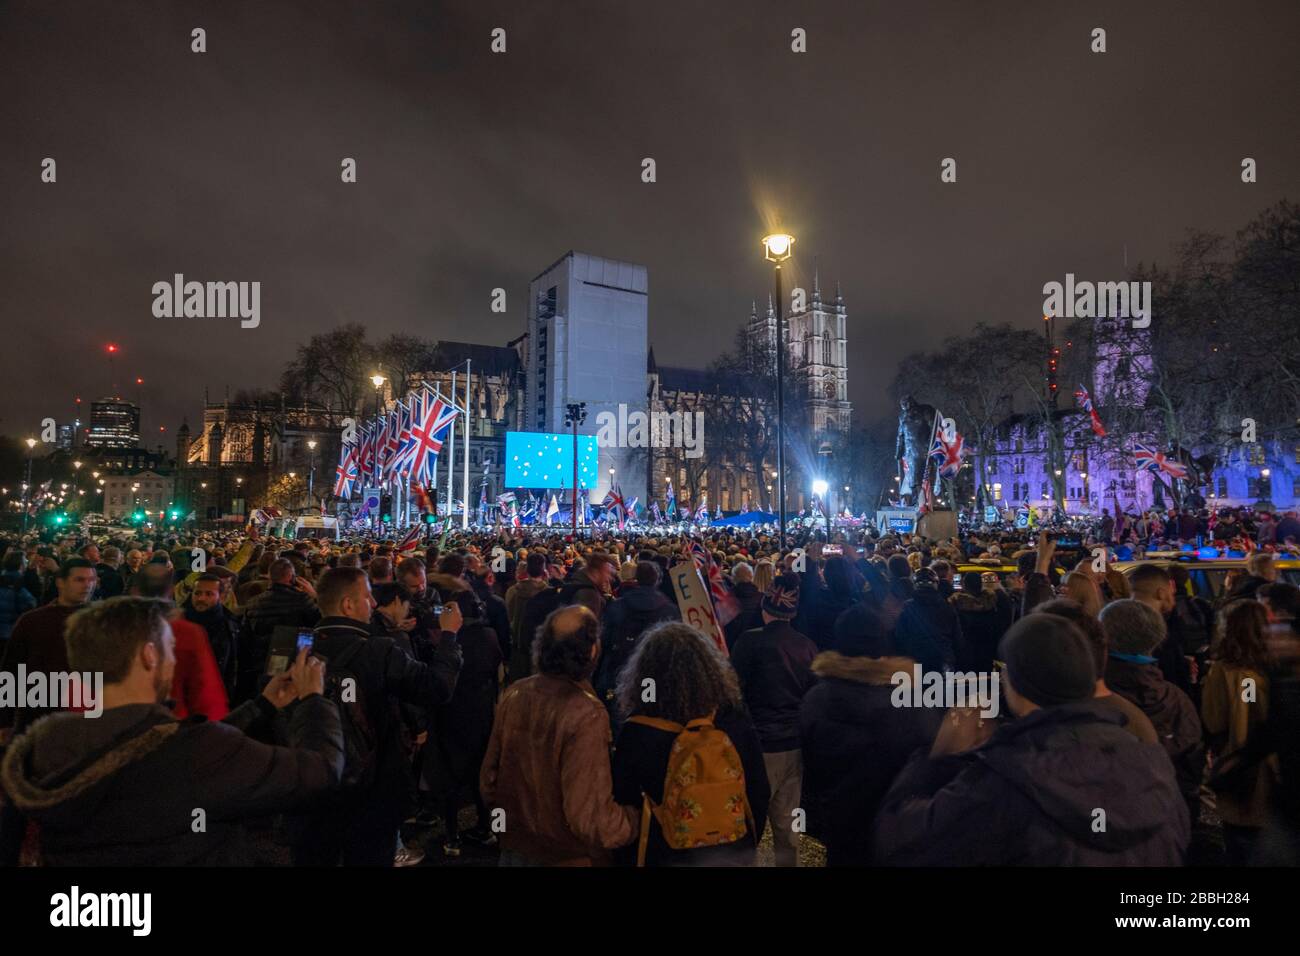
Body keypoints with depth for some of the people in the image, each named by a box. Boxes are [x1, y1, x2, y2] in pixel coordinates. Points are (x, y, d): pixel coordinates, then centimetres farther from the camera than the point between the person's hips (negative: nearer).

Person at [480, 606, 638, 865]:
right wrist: (643, 819, -11)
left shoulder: (514, 694, -9)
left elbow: (488, 779, 2)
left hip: (514, 848, 5)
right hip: (567, 858, -5)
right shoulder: (586, 715, -27)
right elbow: (591, 820, -28)